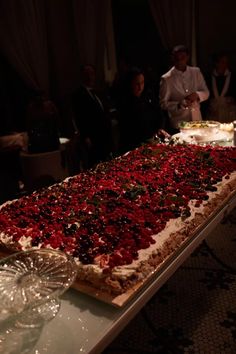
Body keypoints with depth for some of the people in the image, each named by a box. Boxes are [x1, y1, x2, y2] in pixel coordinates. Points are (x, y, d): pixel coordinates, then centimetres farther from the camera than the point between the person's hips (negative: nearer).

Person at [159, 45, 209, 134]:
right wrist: (180, 104, -26)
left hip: (197, 121, 4)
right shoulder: (166, 79, -10)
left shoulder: (196, 72, 2)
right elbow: (163, 104, -9)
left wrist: (197, 95, -14)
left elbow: (206, 93, 8)